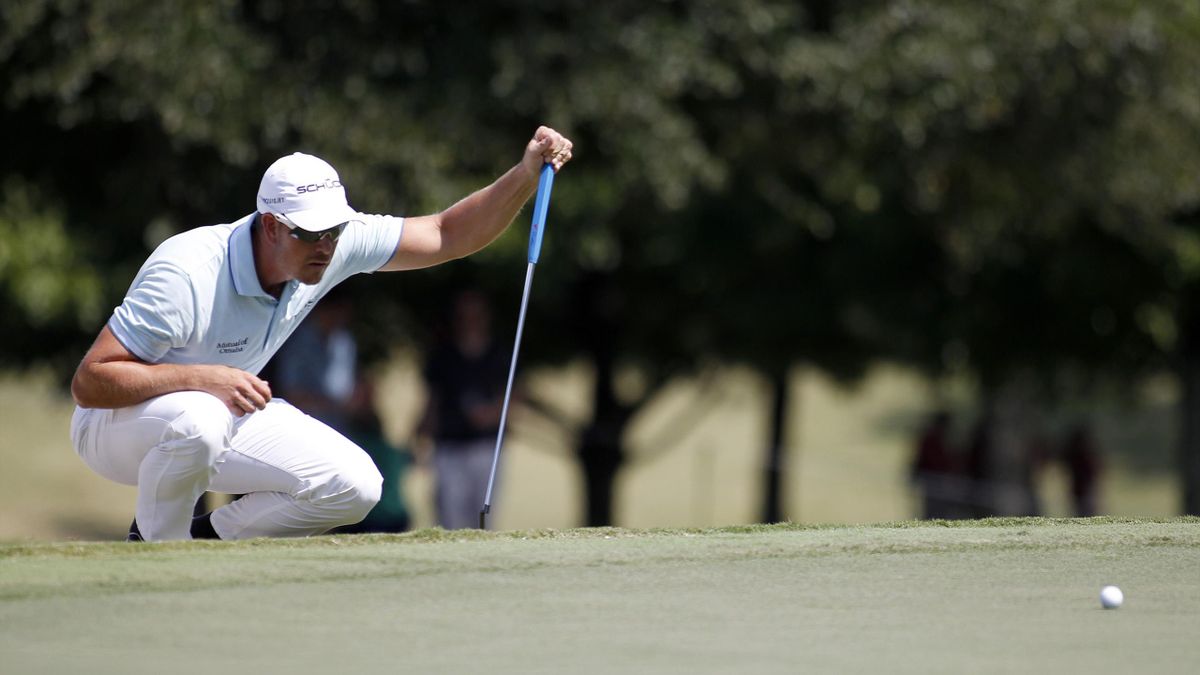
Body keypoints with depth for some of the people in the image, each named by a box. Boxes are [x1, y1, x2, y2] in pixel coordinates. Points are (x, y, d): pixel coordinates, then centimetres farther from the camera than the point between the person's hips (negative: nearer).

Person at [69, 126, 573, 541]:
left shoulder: (337, 243, -15)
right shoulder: (187, 274, -34)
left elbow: (447, 236, -5)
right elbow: (88, 383, -33)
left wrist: (526, 175, -20)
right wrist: (204, 377, -42)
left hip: (228, 414, 6)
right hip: (120, 420, -6)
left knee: (355, 486, -13)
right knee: (198, 422, -42)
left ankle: (211, 535, 6)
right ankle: (156, 544, -14)